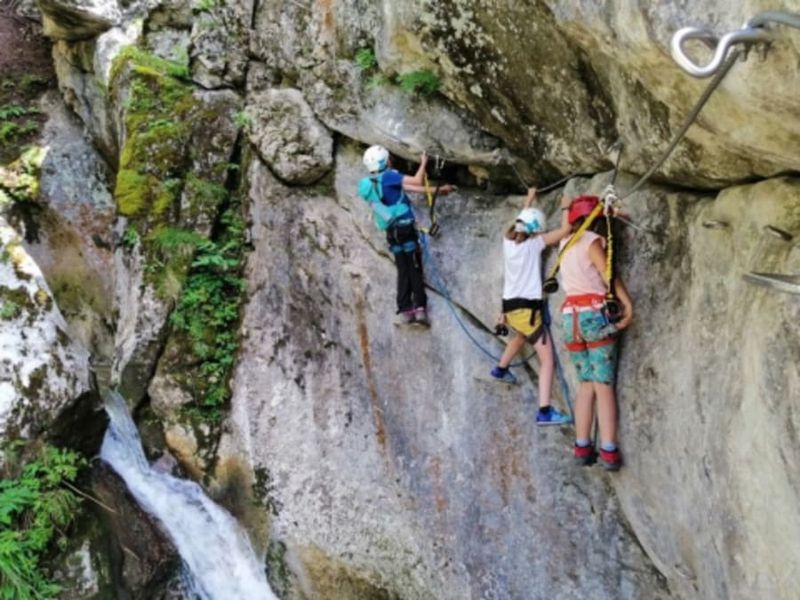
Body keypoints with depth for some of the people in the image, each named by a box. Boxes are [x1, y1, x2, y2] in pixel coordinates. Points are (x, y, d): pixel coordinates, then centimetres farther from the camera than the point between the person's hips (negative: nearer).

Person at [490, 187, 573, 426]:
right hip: (527, 307, -8)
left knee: (521, 336, 40)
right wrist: (566, 207, 5)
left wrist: (529, 199, 39)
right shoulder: (533, 243, -10)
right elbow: (564, 231, -10)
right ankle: (545, 411, -19)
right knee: (547, 359, -9)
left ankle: (500, 369, 59)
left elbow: (522, 221, 28)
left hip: (510, 305, 8)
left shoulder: (508, 240, 7)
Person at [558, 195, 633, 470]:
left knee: (586, 383, 11)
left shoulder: (566, 242, 16)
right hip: (595, 315, -6)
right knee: (604, 385, -4)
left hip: (571, 316, 6)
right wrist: (628, 303, -14)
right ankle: (609, 452, -8)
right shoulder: (592, 240, -3)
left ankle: (582, 448, 5)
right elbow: (609, 276, -13)